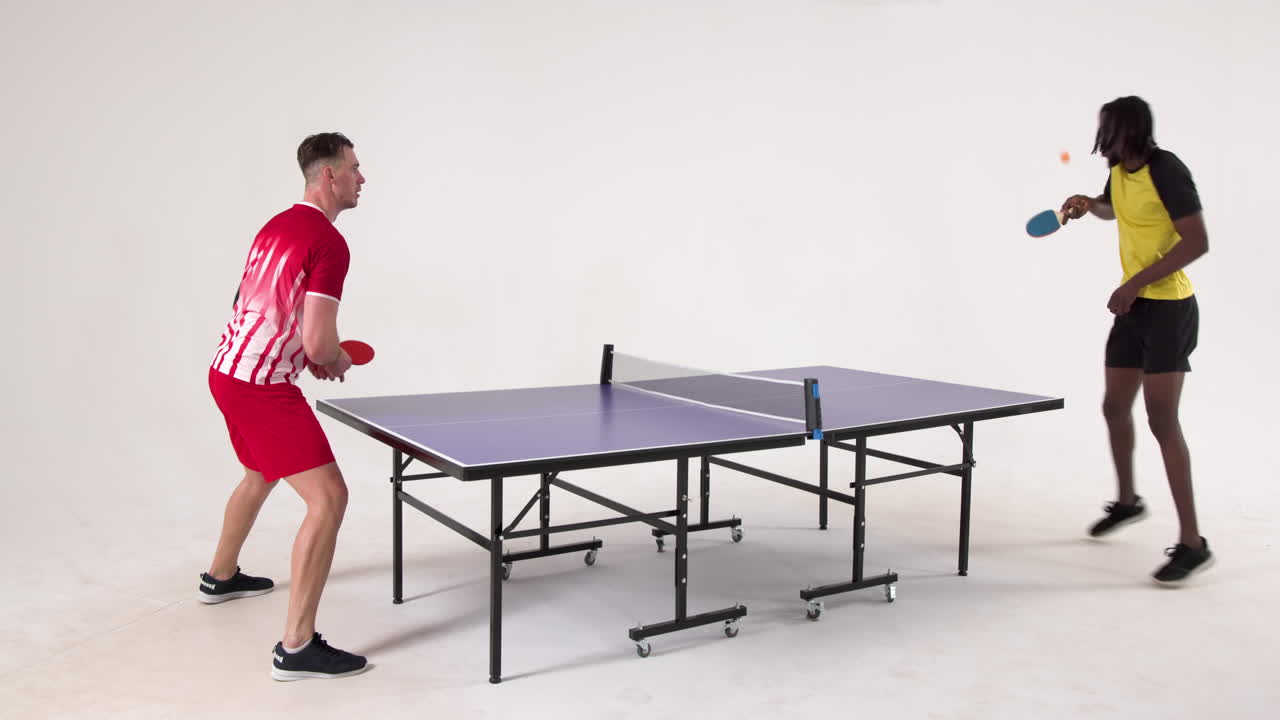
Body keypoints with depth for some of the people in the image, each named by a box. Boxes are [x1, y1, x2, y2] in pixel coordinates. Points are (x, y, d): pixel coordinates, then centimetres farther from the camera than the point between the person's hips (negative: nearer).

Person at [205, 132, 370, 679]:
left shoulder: (275, 226, 12)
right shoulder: (330, 244, -17)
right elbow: (319, 342, -22)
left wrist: (309, 355, 16)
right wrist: (337, 361, 0)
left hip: (227, 369, 10)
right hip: (263, 387, -10)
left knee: (261, 474, 32)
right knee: (329, 498, -11)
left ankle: (221, 577, 53)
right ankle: (297, 647, -10)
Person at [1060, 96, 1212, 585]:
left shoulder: (1167, 170, -17)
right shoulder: (1118, 169, 7)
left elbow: (1197, 242, -23)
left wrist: (1135, 284, -24)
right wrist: (1087, 205, 9)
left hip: (1169, 307, -8)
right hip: (1134, 306, 8)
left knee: (1161, 419, -12)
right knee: (1115, 407, 16)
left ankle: (1193, 543, -5)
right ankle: (1127, 500, 39)